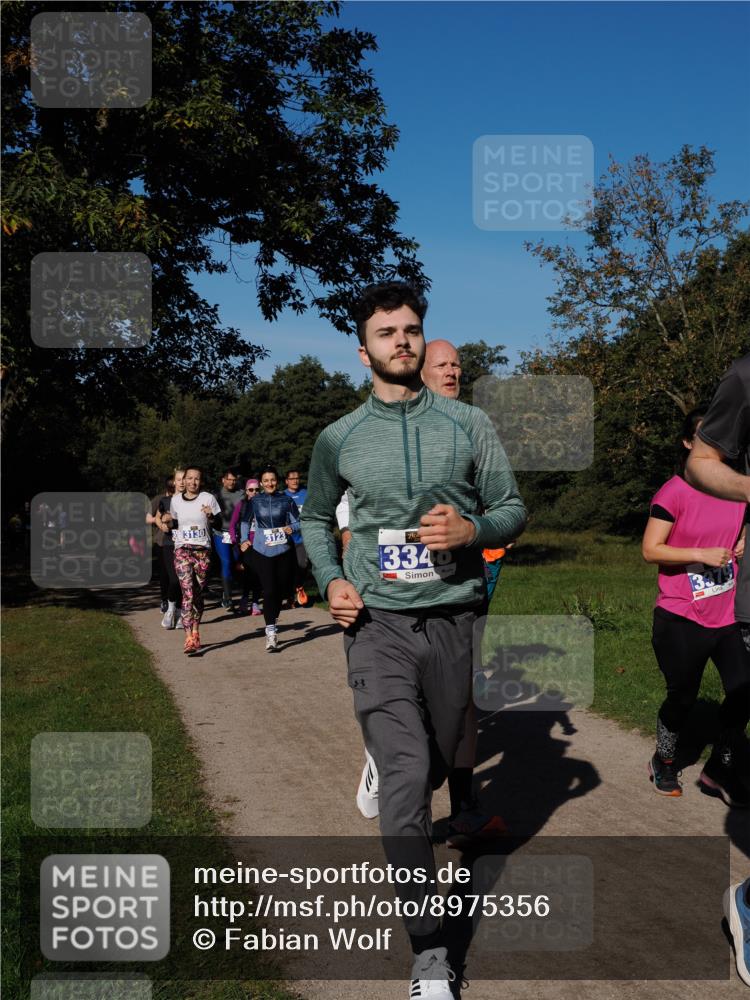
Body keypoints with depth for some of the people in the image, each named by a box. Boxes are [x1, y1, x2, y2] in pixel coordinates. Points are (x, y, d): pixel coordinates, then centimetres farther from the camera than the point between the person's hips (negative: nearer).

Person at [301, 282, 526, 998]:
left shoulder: (469, 425, 3)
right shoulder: (338, 439, 4)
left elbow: (512, 508, 7)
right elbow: (316, 519, 18)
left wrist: (472, 529, -15)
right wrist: (330, 580, 1)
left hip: (452, 621, 2)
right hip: (377, 623, -2)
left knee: (435, 765, 16)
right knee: (407, 774, -13)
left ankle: (383, 760, 53)